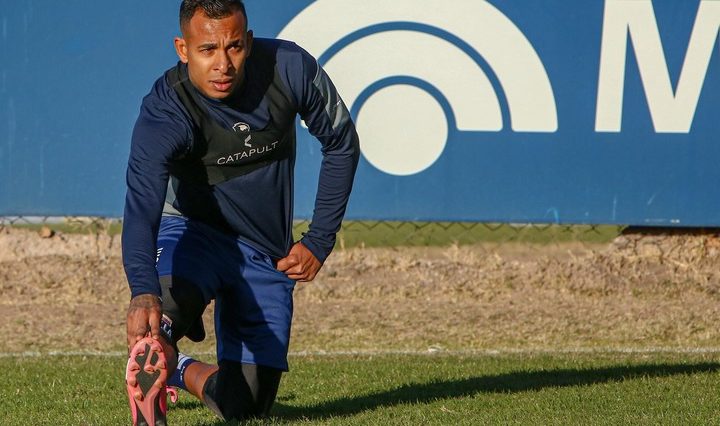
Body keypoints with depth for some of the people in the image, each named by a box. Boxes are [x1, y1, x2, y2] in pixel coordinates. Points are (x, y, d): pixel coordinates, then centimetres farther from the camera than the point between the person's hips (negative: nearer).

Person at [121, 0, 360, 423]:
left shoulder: (290, 68, -17)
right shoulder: (165, 112, -27)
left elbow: (342, 143, 2)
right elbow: (142, 204, -41)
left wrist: (320, 241, -3)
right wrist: (143, 291, -59)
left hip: (267, 256, 4)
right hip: (195, 232, -4)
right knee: (171, 298, -42)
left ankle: (183, 372, 31)